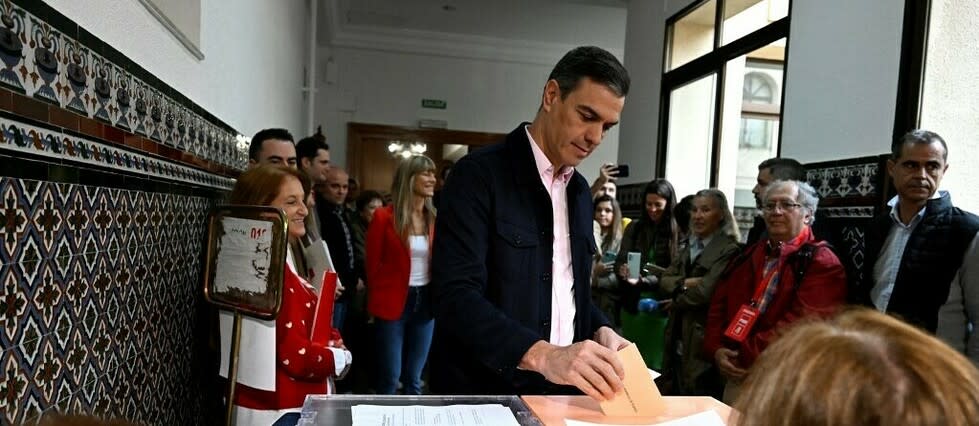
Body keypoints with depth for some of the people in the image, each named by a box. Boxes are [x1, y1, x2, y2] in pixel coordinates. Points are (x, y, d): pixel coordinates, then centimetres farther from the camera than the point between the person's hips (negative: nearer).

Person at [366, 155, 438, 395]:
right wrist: (376, 302, 8)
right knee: (390, 376, 3)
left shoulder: (435, 219, 3)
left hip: (426, 301, 4)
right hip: (392, 302, -3)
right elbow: (373, 265, 1)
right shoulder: (384, 217, -7)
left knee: (414, 377, 15)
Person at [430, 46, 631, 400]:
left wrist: (600, 330, -2)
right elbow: (455, 296, -22)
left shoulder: (579, 191, 9)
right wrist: (541, 354, -33)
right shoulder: (479, 174, -13)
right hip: (484, 391, -6)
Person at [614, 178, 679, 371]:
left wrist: (643, 280, -20)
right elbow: (619, 261, 3)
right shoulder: (634, 228, 5)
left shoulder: (679, 232, -7)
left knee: (654, 362, 7)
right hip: (632, 302, 3)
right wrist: (623, 270, -20)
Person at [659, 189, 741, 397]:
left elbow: (705, 292, -21)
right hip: (679, 336, 7)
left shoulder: (728, 250, -13)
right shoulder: (690, 245, 13)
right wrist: (684, 282, -15)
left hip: (703, 339, -7)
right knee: (679, 394, 17)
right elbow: (664, 279, 5)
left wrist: (676, 301, -4)